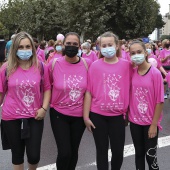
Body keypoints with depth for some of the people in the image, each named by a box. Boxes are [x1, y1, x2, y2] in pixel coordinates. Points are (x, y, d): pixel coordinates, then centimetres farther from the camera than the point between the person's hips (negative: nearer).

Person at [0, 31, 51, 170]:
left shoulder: (41, 67, -5)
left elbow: (47, 88, 4)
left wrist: (44, 108, -6)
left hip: (34, 117, 0)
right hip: (11, 118, 0)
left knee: (34, 156, 3)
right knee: (17, 154, 15)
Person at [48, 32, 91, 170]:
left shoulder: (87, 64, -8)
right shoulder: (54, 63, -11)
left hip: (80, 115, 2)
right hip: (59, 114, -2)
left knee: (74, 151, 15)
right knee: (64, 153, -6)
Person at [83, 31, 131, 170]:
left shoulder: (126, 65, -2)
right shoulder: (95, 66, -5)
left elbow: (129, 90, 4)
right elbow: (89, 92, -4)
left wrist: (128, 112, 4)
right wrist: (86, 116, -4)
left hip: (118, 115, 1)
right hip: (98, 115, 0)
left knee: (118, 151, 8)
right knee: (102, 150, 12)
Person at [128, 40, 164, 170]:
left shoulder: (155, 73, -14)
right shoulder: (131, 73, -1)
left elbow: (159, 101, -13)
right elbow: (129, 96, 7)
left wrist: (154, 124, -12)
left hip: (150, 122, -4)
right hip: (135, 121, 4)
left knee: (150, 155, 7)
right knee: (139, 153, 17)